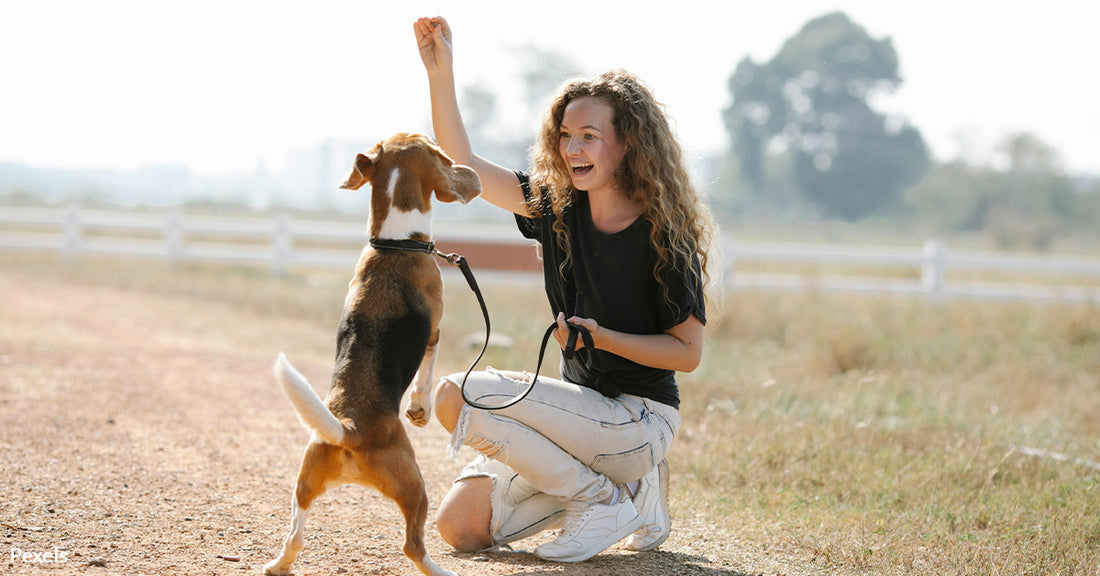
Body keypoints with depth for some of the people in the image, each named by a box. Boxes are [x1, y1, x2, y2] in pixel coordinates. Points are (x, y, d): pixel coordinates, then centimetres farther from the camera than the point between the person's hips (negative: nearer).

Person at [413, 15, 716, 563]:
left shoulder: (665, 234, -15)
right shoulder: (557, 204, 3)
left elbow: (688, 351, -11)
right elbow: (462, 165, 3)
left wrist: (603, 337, -23)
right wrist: (440, 71, -7)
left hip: (640, 418, -7)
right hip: (584, 407, 7)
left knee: (458, 395, -21)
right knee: (460, 525, -1)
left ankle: (604, 501, -8)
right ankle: (626, 482, 10)